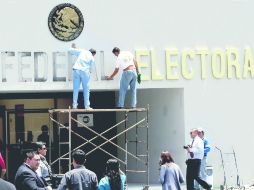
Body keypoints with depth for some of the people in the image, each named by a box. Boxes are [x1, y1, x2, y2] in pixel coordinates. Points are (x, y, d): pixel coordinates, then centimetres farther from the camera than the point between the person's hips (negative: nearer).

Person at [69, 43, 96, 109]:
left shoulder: (82, 51, 11)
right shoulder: (92, 58, 9)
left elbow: (71, 50, 16)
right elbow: (90, 68, 9)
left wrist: (73, 48, 36)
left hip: (76, 70, 2)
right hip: (85, 71, -2)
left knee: (76, 89, 6)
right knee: (86, 90, 7)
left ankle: (74, 105, 3)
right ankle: (87, 106, 4)